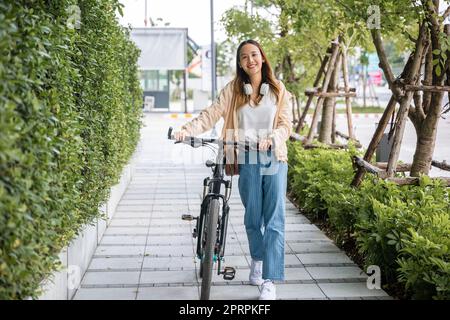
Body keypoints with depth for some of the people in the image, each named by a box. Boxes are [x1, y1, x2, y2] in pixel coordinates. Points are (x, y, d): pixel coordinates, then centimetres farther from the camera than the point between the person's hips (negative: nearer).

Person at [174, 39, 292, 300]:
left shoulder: (278, 90, 7)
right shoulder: (234, 89, 8)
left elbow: (286, 124, 2)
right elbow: (211, 115, -1)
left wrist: (271, 138, -19)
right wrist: (187, 130, -17)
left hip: (274, 159, -1)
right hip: (248, 160, 1)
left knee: (274, 220, -7)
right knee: (252, 217, 6)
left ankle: (270, 282, -7)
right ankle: (257, 260, 34)